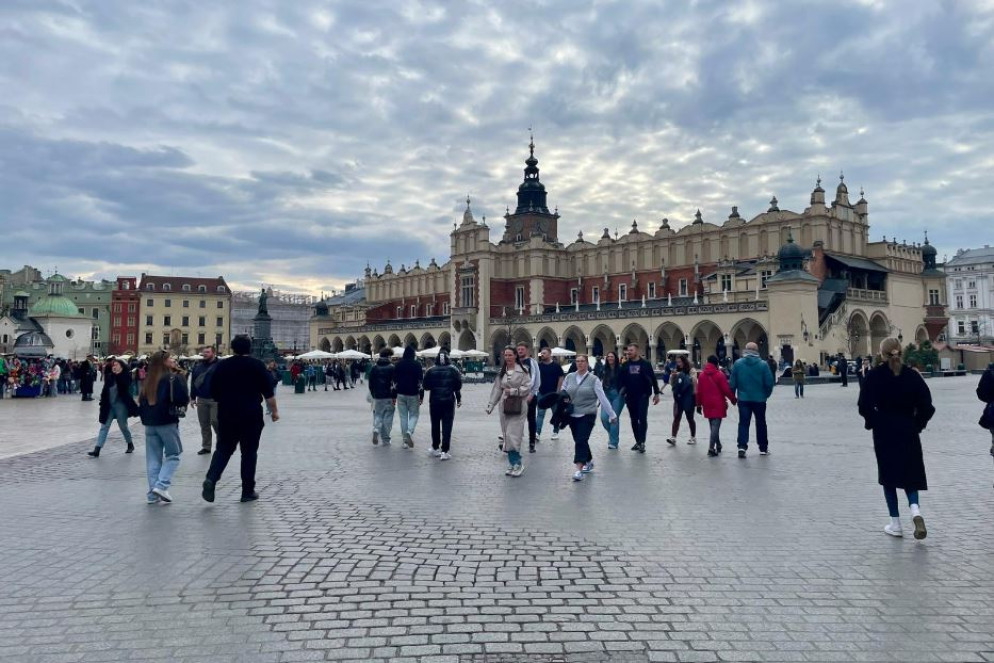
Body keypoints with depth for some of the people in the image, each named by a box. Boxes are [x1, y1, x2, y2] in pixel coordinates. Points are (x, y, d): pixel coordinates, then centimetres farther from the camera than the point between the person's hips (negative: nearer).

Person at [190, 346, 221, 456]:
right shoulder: (198, 365, 11)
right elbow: (193, 382, 14)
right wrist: (193, 397, 10)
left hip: (215, 400, -5)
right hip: (201, 399, 5)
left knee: (215, 422, -8)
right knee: (204, 424, 9)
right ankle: (206, 447, 18)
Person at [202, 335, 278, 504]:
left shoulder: (222, 366, 6)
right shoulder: (257, 365, -3)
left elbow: (214, 393, 12)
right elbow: (268, 393, -6)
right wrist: (274, 411, 4)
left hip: (226, 416, 3)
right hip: (251, 416, -2)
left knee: (223, 449, 12)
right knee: (249, 453, 5)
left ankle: (211, 479, -11)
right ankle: (248, 491, 10)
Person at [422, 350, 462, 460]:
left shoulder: (431, 371, -3)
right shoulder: (453, 370, -3)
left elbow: (426, 386, -1)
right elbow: (458, 386, -2)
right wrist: (459, 399, 9)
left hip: (434, 401, 1)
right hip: (449, 401, -1)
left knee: (435, 425, 15)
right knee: (447, 426, 1)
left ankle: (435, 448, 23)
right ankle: (444, 451, -4)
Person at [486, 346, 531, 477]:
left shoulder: (522, 371, -5)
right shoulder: (501, 372, 13)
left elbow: (527, 387, -8)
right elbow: (497, 389, 13)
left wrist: (513, 391, -14)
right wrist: (490, 405, 8)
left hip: (518, 407, -6)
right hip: (505, 406, 6)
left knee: (513, 435, -11)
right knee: (507, 436, 7)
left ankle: (516, 464, -1)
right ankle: (513, 463, 15)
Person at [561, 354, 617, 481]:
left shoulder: (593, 379, -6)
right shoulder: (569, 377, 4)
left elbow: (603, 398, -6)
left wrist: (612, 414, -4)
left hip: (587, 415, -4)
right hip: (572, 415, 4)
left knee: (581, 441, -15)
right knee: (579, 441, 14)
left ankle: (579, 470, -17)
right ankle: (589, 462, 36)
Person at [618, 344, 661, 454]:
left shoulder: (645, 364, -3)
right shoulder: (625, 365, 7)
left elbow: (653, 379, 0)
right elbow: (621, 379, 11)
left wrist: (656, 393, -2)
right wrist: (622, 389, -6)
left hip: (643, 396, -4)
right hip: (630, 397, 4)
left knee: (642, 419, -9)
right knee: (634, 420, 10)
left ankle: (642, 442, -7)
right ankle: (638, 441, 19)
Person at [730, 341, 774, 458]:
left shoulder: (737, 363, -5)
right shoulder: (763, 364, -7)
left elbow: (733, 382, -4)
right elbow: (769, 382, -7)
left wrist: (733, 396, 9)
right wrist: (767, 394, 11)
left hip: (743, 399, 0)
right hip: (759, 399, 0)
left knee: (743, 423, 4)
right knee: (761, 423, 14)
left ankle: (742, 446, -13)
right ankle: (763, 448, 22)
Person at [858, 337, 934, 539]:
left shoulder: (874, 375, -8)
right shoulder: (912, 375, -2)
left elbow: (864, 406, -13)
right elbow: (926, 406, -4)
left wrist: (872, 422, 5)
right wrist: (917, 424, 11)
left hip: (884, 432, -2)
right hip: (908, 431, 2)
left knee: (889, 476, 9)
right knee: (911, 474, 15)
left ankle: (895, 524, 12)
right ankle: (915, 510, -11)